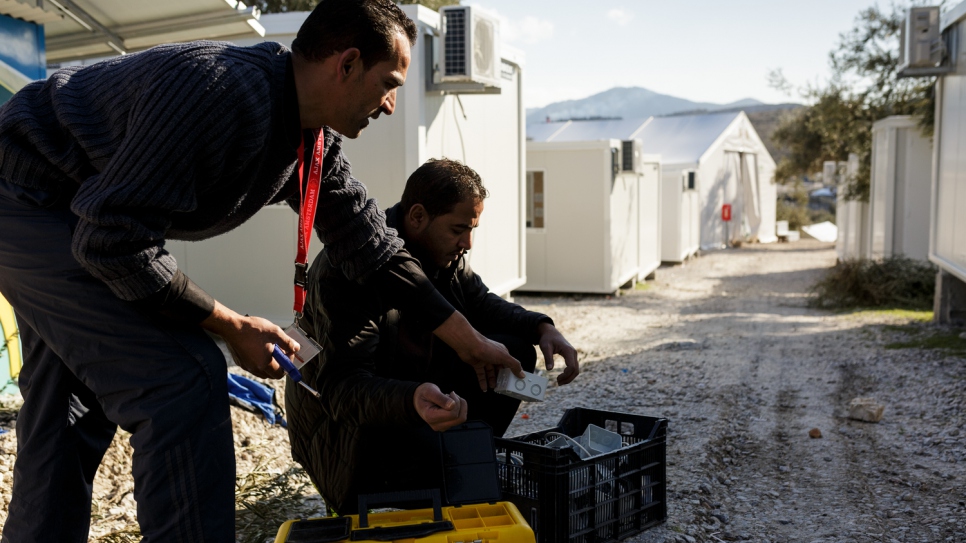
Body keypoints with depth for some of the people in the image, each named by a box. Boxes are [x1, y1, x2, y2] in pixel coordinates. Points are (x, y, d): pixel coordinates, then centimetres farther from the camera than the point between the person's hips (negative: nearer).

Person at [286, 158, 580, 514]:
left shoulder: (443, 253, -2)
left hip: (418, 386, 8)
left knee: (514, 352, -6)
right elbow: (341, 386, -35)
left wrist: (542, 327, -8)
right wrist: (413, 401, -56)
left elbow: (480, 304, 11)